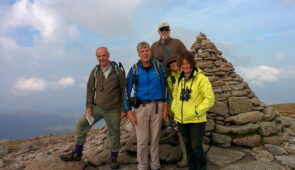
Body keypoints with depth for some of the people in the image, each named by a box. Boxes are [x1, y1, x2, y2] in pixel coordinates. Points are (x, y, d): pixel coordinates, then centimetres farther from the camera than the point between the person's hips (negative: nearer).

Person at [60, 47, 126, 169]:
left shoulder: (118, 71, -7)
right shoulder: (95, 71, 0)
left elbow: (124, 90, -4)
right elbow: (90, 89, 5)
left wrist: (124, 109, -6)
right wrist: (89, 106, -4)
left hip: (113, 110, -2)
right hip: (97, 107, 3)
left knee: (114, 134, 8)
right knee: (81, 125, -4)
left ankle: (113, 159, 30)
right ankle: (77, 154, 14)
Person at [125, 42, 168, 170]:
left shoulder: (157, 65, 0)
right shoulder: (134, 69, -3)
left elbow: (164, 84, 6)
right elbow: (127, 90, 1)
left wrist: (165, 104, 2)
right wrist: (128, 110, -4)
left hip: (157, 106, 1)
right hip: (141, 106, -1)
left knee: (155, 138, 10)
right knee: (142, 140, 3)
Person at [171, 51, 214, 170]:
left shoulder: (201, 79, -12)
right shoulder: (179, 80, 6)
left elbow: (210, 99, -14)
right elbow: (175, 96, 15)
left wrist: (197, 111, -17)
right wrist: (175, 110, 5)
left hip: (196, 120, -5)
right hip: (181, 120, 6)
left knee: (197, 147, 2)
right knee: (188, 146, 18)